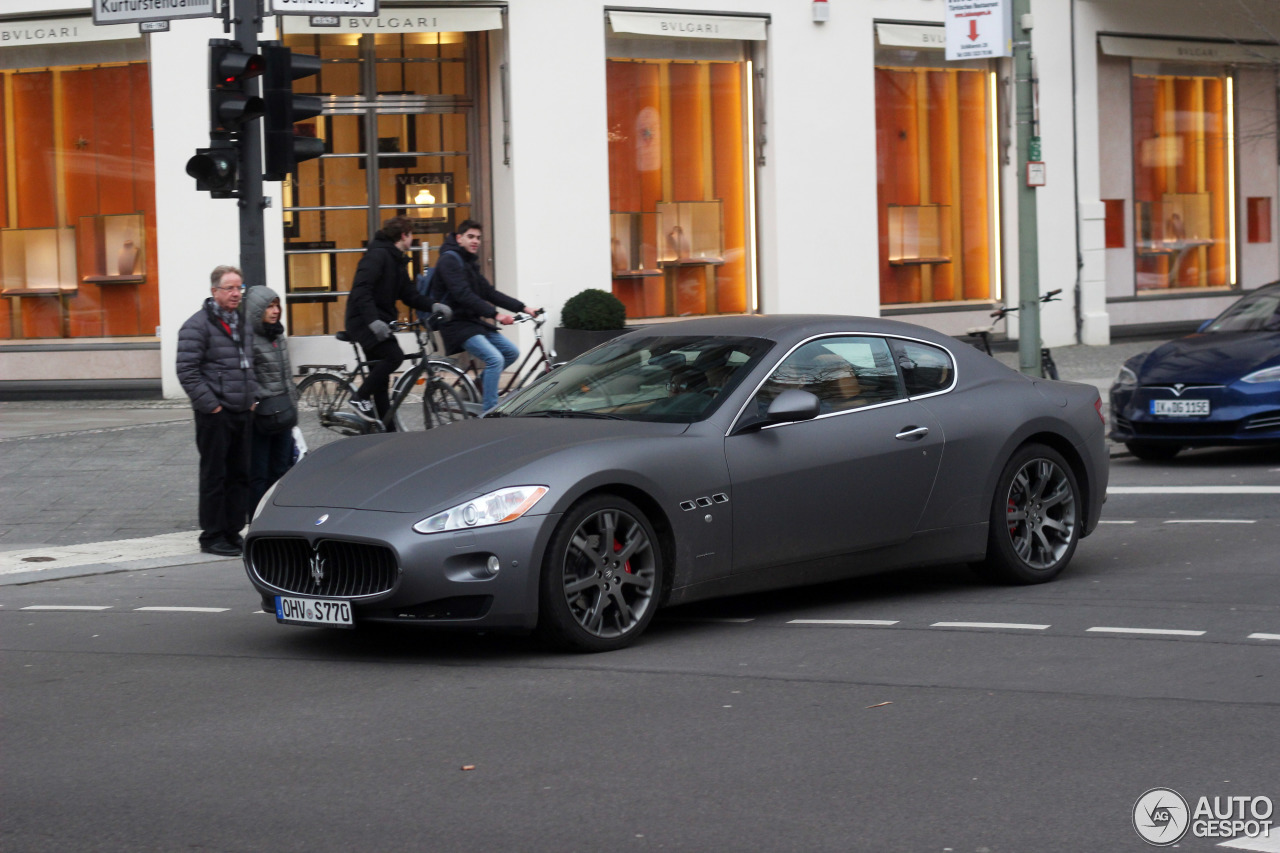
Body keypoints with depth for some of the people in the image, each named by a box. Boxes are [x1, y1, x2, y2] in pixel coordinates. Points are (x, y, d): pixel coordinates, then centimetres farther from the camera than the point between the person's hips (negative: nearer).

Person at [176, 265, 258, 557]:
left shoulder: (243, 324, 16)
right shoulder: (198, 325, -9)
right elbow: (187, 372, -14)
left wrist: (252, 399, 13)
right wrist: (210, 405, -16)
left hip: (243, 413, 7)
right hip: (215, 414, -7)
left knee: (240, 475, 10)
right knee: (214, 476, -3)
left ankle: (233, 531, 18)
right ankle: (212, 536, 2)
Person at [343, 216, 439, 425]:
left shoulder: (397, 260, 15)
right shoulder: (377, 255, -15)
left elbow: (410, 294, 14)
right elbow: (361, 290, -26)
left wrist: (433, 306, -4)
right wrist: (373, 321, -35)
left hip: (379, 321, 10)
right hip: (364, 321, -10)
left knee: (381, 379, 9)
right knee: (394, 355, -25)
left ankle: (388, 431, 11)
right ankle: (359, 398, -13)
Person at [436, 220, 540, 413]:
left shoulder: (470, 262, 18)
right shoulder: (450, 260, -12)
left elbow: (489, 292, 15)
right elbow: (464, 295, -23)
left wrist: (523, 308, 8)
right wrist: (495, 315, -29)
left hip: (474, 322, 10)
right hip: (458, 325, -10)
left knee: (512, 352, 5)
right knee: (495, 359, -24)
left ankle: (481, 384, 18)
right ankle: (489, 413, -22)